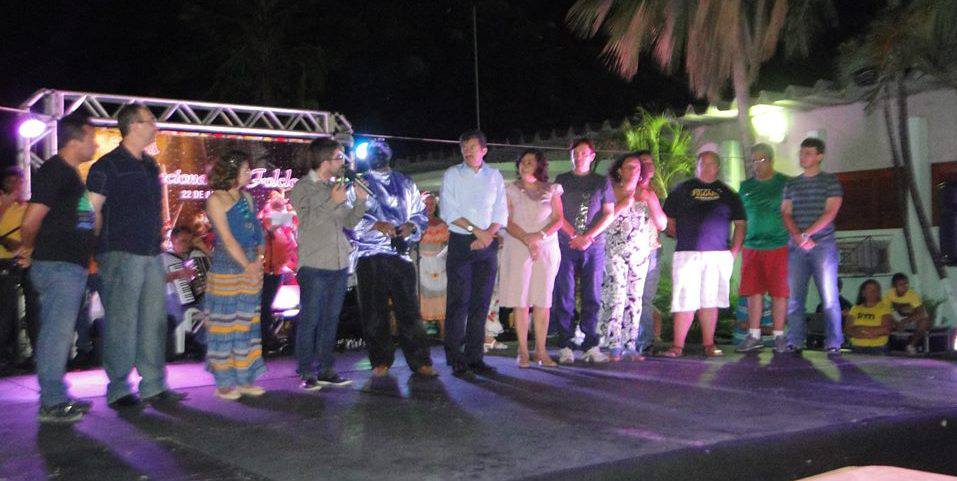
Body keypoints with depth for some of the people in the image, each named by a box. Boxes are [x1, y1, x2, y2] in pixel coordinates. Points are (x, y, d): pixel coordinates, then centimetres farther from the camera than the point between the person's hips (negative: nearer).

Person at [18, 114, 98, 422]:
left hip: (71, 266, 10)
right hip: (58, 266, -10)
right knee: (57, 333, -6)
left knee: (59, 333, 15)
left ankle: (56, 397, 24)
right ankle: (51, 403, -1)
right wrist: (29, 250, -3)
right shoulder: (54, 172, -14)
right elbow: (32, 220, -19)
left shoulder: (69, 173, 17)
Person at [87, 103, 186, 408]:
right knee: (121, 324, -4)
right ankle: (118, 390, 5)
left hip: (151, 255, 7)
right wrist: (100, 248, -10)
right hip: (121, 256, -7)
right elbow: (92, 211, -8)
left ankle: (153, 386, 16)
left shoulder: (150, 165, 17)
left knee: (154, 322, 9)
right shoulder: (107, 166, -6)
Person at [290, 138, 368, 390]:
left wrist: (360, 200, -1)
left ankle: (326, 369, 18)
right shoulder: (302, 189, -4)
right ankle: (306, 373, 4)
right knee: (310, 320, -2)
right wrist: (332, 202, -20)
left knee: (330, 320, 10)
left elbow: (350, 222, 13)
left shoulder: (337, 186, 12)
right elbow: (308, 222, -16)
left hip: (340, 264, 6)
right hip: (314, 265, -6)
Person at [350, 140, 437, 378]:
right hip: (370, 255, -1)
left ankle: (420, 361, 1)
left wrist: (411, 225, -4)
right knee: (374, 309, 1)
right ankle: (381, 361, 12)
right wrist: (376, 225, -16)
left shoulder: (406, 183, 19)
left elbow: (421, 214, 18)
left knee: (409, 307, -3)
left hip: (401, 253, 1)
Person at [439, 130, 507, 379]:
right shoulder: (452, 174, 4)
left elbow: (501, 212, 8)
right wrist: (476, 230, -13)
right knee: (458, 302, -6)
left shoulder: (494, 176, 13)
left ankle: (474, 358, 9)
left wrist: (488, 234, -9)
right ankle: (456, 360, -4)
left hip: (487, 245, 3)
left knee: (481, 302, 3)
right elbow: (449, 212, -4)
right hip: (460, 243, -3)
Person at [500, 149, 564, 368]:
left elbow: (558, 218, 2)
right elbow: (507, 222, -2)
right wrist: (527, 239, -17)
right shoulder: (511, 190, 7)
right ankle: (523, 352, 0)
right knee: (520, 301, -4)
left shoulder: (551, 190, 12)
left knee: (543, 302, 0)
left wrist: (540, 235, -15)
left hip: (546, 249, 1)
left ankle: (541, 351, 4)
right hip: (518, 249, -1)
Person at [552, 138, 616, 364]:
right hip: (566, 245, -1)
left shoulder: (602, 182, 11)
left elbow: (609, 214, 5)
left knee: (592, 297, 0)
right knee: (565, 297, -3)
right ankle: (565, 346, 0)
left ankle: (591, 346, 4)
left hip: (594, 246, 1)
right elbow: (557, 214, 4)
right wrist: (575, 236, -9)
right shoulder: (562, 181, 10)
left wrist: (588, 237, -8)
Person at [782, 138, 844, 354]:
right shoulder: (791, 184, 15)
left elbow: (830, 212, -6)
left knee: (829, 297, -4)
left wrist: (806, 234, -15)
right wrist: (798, 236, -10)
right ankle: (795, 342, 5)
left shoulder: (830, 181, 3)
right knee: (794, 297, 1)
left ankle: (834, 343, 1)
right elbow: (786, 214, 8)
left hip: (823, 245, -4)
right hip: (796, 246, 4)